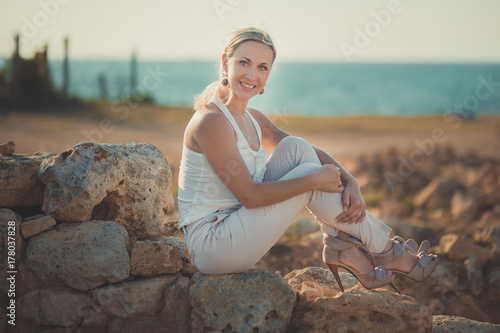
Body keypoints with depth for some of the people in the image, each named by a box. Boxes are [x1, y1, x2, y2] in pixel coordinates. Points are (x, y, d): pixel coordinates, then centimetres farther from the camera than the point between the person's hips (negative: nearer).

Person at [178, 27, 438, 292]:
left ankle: (343, 248, -5)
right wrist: (316, 179, -17)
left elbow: (308, 153, 12)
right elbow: (249, 195, -21)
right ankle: (388, 252, 1)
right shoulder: (211, 121, -18)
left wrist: (350, 183, -5)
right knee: (310, 171, -13)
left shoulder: (253, 120, 9)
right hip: (212, 246, -8)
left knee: (295, 148, -3)